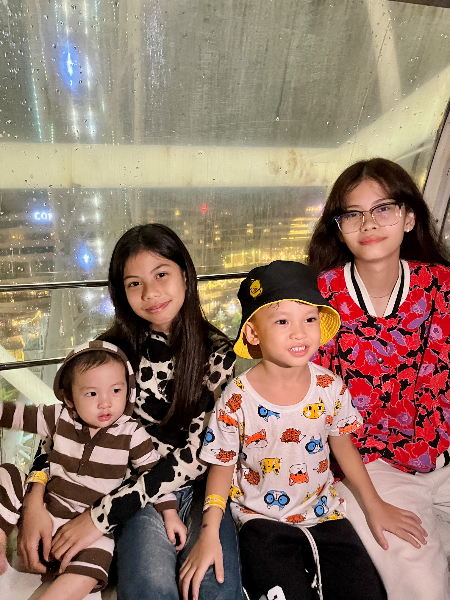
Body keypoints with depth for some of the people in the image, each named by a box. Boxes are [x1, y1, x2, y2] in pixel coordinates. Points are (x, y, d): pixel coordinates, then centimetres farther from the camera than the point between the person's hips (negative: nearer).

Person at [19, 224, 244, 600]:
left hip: (200, 485, 1)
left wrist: (103, 515, -18)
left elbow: (198, 453, -14)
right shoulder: (112, 350, -6)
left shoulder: (218, 353, -8)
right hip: (139, 489, 0)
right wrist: (35, 502, -12)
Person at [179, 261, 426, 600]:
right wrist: (210, 535, -14)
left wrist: (374, 505, 13)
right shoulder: (238, 399, -19)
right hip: (262, 519, -3)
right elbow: (223, 466, -7)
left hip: (323, 511, 3)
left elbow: (343, 445, 5)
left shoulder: (331, 388, -10)